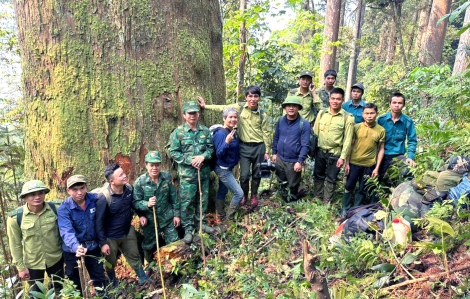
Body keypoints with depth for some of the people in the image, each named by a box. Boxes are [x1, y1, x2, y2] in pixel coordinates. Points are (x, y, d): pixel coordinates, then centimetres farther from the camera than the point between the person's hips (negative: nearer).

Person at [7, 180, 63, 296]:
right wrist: (21, 267, -3)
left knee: (61, 290, 21)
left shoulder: (55, 208, -13)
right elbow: (15, 245, -6)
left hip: (56, 259, 1)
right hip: (32, 264, -1)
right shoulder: (15, 217, -16)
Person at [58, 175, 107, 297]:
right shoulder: (64, 209, -20)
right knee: (75, 283, 17)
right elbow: (67, 231, -33)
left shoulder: (95, 199, -13)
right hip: (73, 250, -2)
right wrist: (76, 247, -49)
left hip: (93, 247, 2)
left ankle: (102, 295, 41)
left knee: (100, 278, 17)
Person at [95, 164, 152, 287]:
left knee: (134, 257, 20)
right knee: (111, 263, 20)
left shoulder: (129, 188, -14)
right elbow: (99, 222, -20)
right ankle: (114, 286, 46)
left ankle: (143, 279, 41)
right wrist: (103, 243, -17)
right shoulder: (104, 198, -30)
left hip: (128, 231, 4)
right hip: (111, 238, -4)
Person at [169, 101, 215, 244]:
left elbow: (211, 148, 9)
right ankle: (188, 229, 15)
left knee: (203, 199, 14)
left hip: (203, 171, 4)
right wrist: (190, 160, -15)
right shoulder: (178, 132, -3)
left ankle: (202, 223, 32)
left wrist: (203, 157, -12)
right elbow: (173, 152, -5)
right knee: (187, 201, 1)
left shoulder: (205, 131, 7)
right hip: (187, 173, -3)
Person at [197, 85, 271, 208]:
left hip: (259, 147, 0)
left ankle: (254, 196, 33)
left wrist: (267, 151, 2)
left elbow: (266, 133, 1)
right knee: (244, 175, 0)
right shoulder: (239, 108, -3)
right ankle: (244, 195, 27)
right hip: (244, 146, 0)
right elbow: (222, 108, 5)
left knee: (256, 174, 11)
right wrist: (205, 106, 4)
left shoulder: (262, 114, -3)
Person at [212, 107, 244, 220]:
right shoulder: (221, 133, -20)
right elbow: (219, 154, -24)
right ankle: (229, 219, 6)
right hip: (223, 169, -8)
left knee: (222, 192, 18)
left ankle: (221, 218, 31)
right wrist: (227, 142, -35)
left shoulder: (234, 132, 4)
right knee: (239, 193, -8)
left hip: (228, 169, 8)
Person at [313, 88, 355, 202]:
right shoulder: (322, 113, 2)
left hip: (335, 154, -3)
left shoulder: (348, 117, -9)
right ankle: (317, 198, 33)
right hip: (320, 151, 3)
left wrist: (343, 157, -12)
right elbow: (315, 131, 8)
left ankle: (326, 201, 26)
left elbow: (348, 139, -9)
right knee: (318, 176, 16)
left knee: (331, 179, 10)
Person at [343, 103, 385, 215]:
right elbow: (351, 145, 2)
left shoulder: (381, 130, -2)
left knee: (362, 190, 11)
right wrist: (347, 163, -1)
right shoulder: (357, 127, -2)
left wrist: (377, 168, -1)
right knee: (349, 186, 6)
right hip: (354, 163, 0)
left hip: (369, 165, 0)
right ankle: (345, 209, 22)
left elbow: (381, 150, 2)